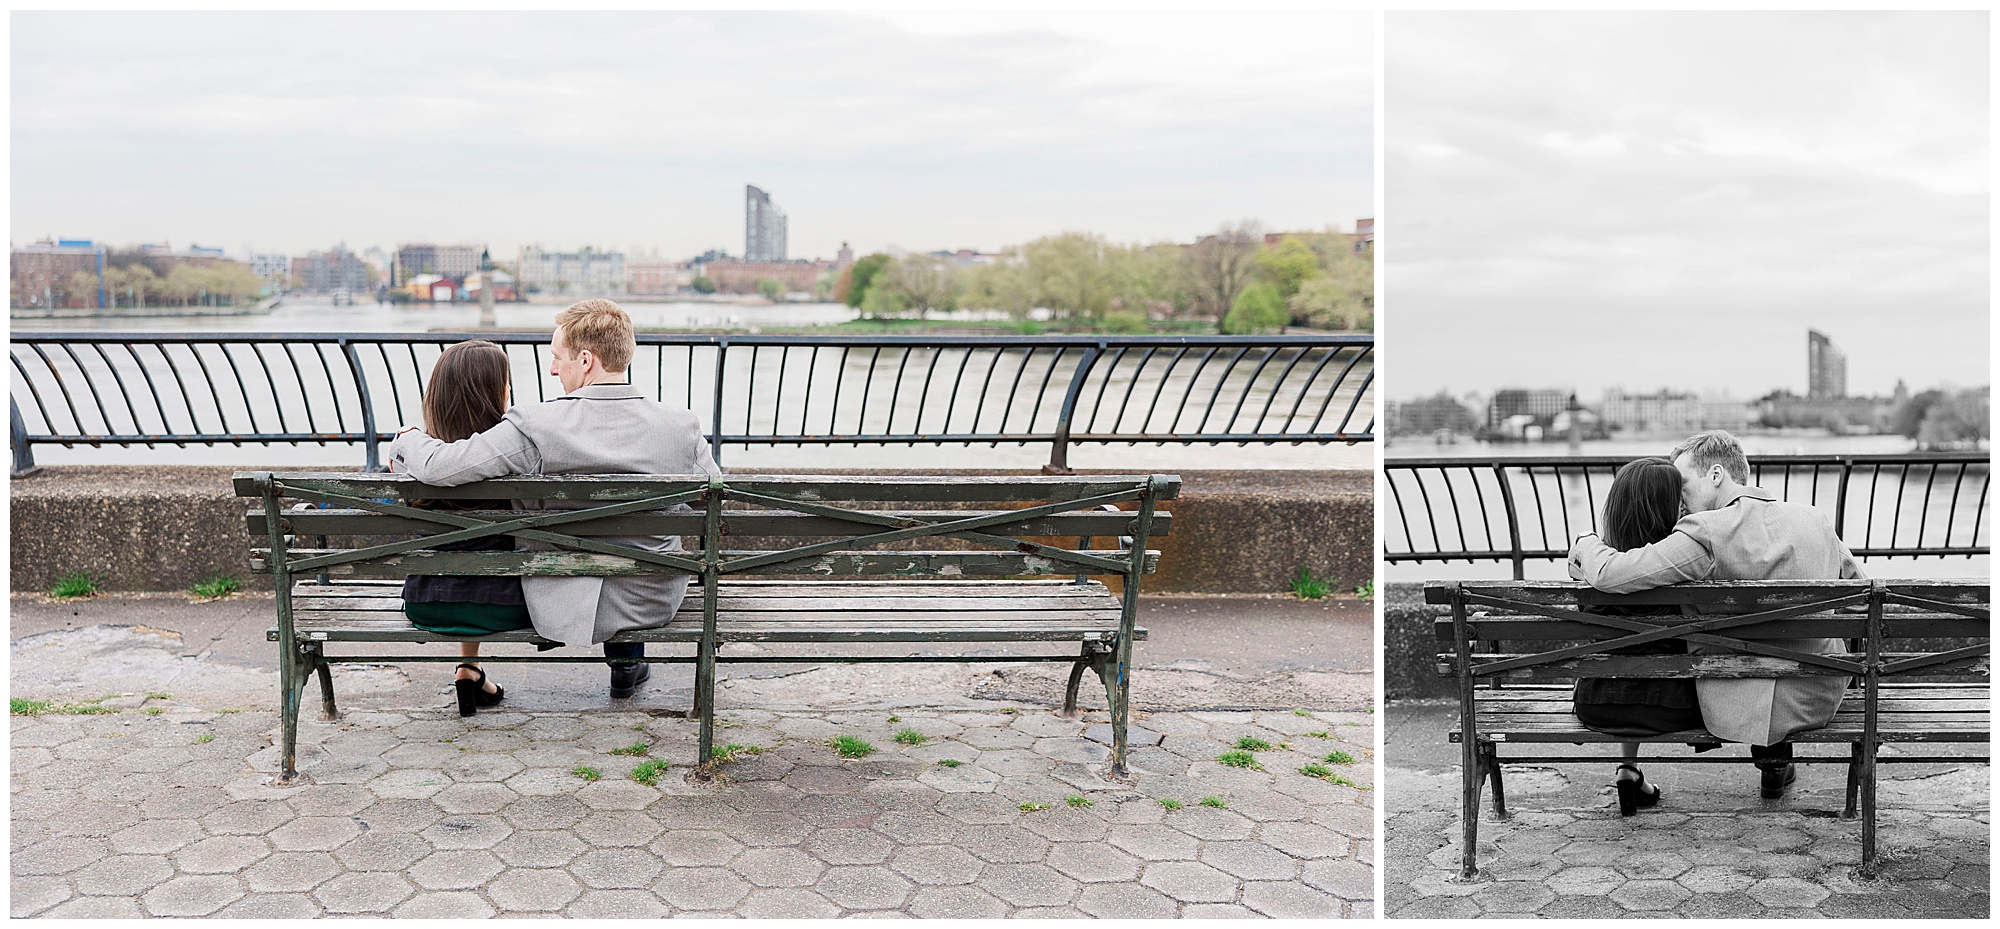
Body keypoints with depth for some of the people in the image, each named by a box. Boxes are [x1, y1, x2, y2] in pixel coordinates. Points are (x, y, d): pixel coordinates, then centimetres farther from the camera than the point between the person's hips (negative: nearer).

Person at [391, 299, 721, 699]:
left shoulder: (535, 425, -24)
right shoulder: (682, 424, -15)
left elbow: (437, 465, -23)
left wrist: (407, 440, 0)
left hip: (563, 608, -1)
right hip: (657, 604, 2)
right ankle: (628, 661, 49)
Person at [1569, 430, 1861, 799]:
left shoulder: (1705, 532, -20)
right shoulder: (1817, 520, -1)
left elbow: (1610, 575, -26)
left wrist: (1587, 545, -4)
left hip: (1740, 705, -5)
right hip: (1824, 696, 5)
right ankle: (1776, 757, 37)